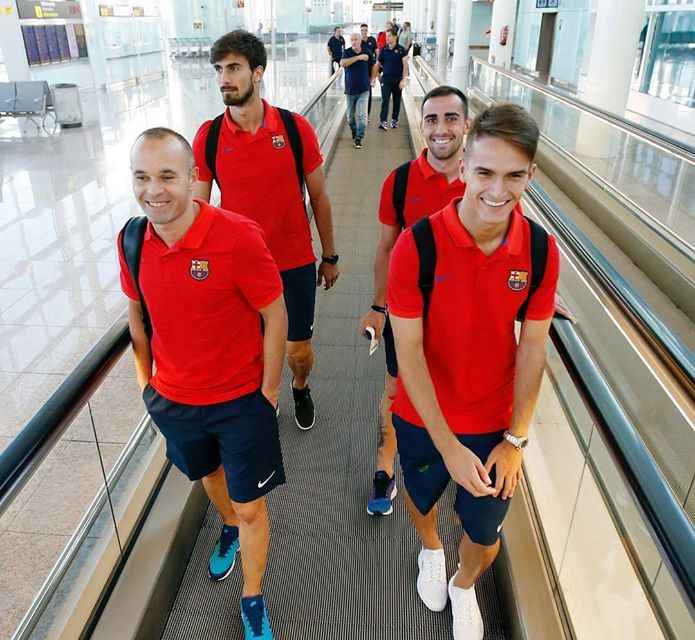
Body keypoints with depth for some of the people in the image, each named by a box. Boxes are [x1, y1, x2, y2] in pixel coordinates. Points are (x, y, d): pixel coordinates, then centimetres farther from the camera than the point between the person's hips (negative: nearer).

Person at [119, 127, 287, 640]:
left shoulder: (238, 236, -25)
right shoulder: (131, 241, -9)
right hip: (172, 400, 5)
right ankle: (230, 529, 63)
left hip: (241, 400, -4)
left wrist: (268, 392, -12)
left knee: (250, 507, 11)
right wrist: (146, 379, 10)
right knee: (209, 475, 30)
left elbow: (275, 316, -17)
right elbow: (138, 314, 7)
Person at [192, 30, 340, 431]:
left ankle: (301, 387, 47)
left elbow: (319, 196, 1)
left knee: (299, 351, 12)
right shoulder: (208, 136, -6)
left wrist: (330, 256, 6)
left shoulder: (295, 127, -7)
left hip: (295, 264, 0)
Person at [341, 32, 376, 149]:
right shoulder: (347, 52, -3)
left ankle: (358, 139, -10)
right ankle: (354, 133, 37)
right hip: (350, 90, 1)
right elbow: (342, 63, -24)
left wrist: (372, 79, 8)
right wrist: (358, 57, -26)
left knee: (362, 116, -13)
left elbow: (372, 66, 18)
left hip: (363, 90, -1)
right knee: (350, 116, 13)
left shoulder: (367, 52, 1)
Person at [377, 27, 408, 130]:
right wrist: (378, 75, 6)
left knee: (397, 101, 9)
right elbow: (379, 64, 11)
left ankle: (394, 120, 24)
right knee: (385, 100, -11)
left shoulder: (401, 50, -5)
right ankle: (383, 121, -18)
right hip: (386, 78, 0)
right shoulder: (383, 50, 2)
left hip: (397, 79, 0)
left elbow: (405, 65, -8)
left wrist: (403, 79, -15)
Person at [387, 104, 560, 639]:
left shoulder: (540, 251, -14)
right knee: (422, 496, 26)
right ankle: (431, 552, 63)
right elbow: (408, 350, -20)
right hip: (424, 418, -1)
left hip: (496, 422, 2)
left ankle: (463, 587, 53)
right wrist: (448, 445, -19)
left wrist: (516, 439, -5)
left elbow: (532, 346, -5)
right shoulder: (417, 244, -24)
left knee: (485, 534, 17)